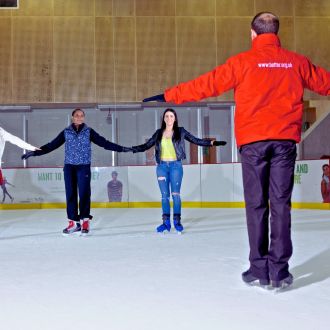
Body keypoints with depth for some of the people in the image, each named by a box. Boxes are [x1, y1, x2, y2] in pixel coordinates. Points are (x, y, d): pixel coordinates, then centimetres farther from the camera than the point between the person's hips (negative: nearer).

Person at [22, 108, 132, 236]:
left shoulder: (89, 131, 2)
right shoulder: (66, 132, 5)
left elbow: (103, 142, -2)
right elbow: (52, 145, 5)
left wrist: (121, 148, -10)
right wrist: (34, 152, 1)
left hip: (84, 167, -2)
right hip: (69, 166, 2)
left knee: (84, 193, -3)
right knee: (70, 194, 3)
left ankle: (85, 222, 6)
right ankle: (73, 223, 11)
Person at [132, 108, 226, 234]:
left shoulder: (180, 131, 4)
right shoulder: (159, 133, 9)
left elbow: (196, 141, 3)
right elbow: (146, 145, 9)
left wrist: (212, 142, -6)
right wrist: (131, 149, -1)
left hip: (176, 165, -2)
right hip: (162, 166, 2)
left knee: (175, 194, -4)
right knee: (164, 195, 3)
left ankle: (177, 221, 4)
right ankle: (166, 222, 8)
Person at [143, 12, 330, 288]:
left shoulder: (244, 61, -2)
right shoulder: (296, 62, 7)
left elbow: (208, 84, -3)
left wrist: (169, 96, 5)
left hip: (253, 141, -2)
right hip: (285, 140, 2)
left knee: (257, 205, 4)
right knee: (281, 204, 3)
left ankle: (259, 270, 7)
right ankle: (279, 271, 2)